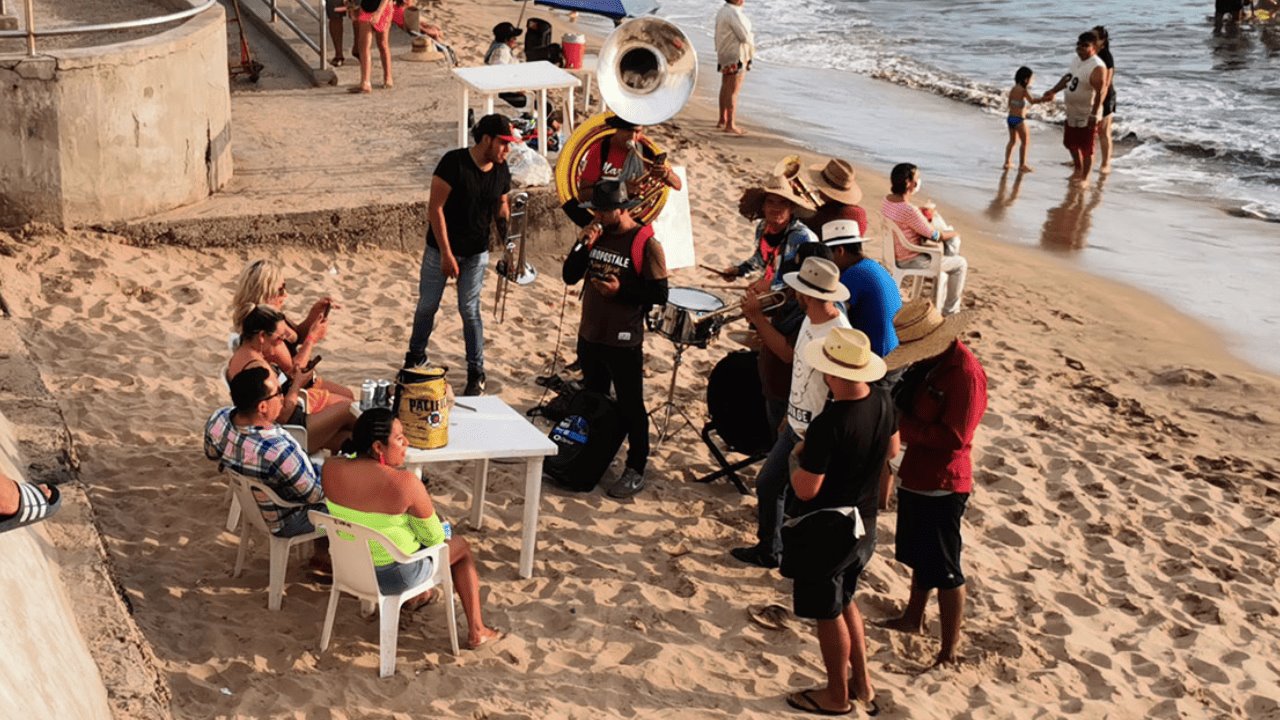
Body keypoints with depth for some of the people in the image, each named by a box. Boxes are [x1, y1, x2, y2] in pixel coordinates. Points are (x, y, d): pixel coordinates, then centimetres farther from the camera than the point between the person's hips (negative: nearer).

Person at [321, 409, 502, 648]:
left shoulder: (331, 468, -15)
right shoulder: (405, 483, -31)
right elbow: (434, 538, -16)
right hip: (396, 575, -5)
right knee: (462, 547, 23)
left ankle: (415, 596, 51)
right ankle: (476, 631, 31)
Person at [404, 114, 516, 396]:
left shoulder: (501, 170, -4)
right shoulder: (454, 162, -20)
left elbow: (501, 208, 12)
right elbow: (435, 208, -19)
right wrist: (446, 253, -20)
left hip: (476, 253, 3)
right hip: (441, 249, -3)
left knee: (470, 310, 2)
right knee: (427, 305, 9)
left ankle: (476, 373, 13)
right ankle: (416, 356, 32)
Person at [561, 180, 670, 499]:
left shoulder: (646, 244, -14)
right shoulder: (598, 235, 5)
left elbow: (659, 294, -14)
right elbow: (569, 276, 4)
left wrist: (621, 290, -23)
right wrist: (584, 246, -11)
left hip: (624, 341, -7)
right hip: (590, 335, 7)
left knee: (630, 406, 2)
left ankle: (636, 471, 12)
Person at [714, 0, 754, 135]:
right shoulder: (734, 13, -21)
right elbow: (745, 37, -21)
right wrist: (751, 36, 1)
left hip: (724, 54, 10)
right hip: (736, 57, -10)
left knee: (726, 88, 18)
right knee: (733, 91, -8)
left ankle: (722, 120, 27)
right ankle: (730, 125, -7)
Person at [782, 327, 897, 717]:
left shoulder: (828, 425, -31)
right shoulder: (882, 401, -8)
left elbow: (806, 490, -25)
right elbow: (891, 450, 10)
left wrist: (798, 460, -7)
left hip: (825, 529, -8)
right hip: (863, 523, 8)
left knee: (828, 614, 11)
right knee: (845, 601, 26)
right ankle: (862, 684, 36)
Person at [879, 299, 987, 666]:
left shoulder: (965, 373, -24)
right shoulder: (927, 364, 4)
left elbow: (954, 437, -27)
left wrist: (903, 425, -23)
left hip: (942, 487, -9)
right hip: (915, 478, 9)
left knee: (944, 572, 1)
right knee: (918, 557, 26)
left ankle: (949, 653, 12)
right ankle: (913, 618, 45)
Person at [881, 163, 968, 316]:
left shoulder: (887, 200, -7)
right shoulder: (909, 210, -34)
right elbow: (935, 236, -21)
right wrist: (953, 233, -1)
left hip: (895, 254, 9)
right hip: (911, 261, -9)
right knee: (961, 263, 9)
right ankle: (950, 310, 19)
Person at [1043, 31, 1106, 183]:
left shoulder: (1097, 67, -24)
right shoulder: (1077, 60, 5)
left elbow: (1100, 92, -27)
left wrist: (1094, 115, -30)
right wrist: (1053, 91, 24)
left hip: (1087, 115, -9)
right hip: (1072, 113, 9)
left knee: (1086, 148, 2)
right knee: (1070, 143, 23)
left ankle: (1085, 177, 15)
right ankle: (1078, 169, 43)